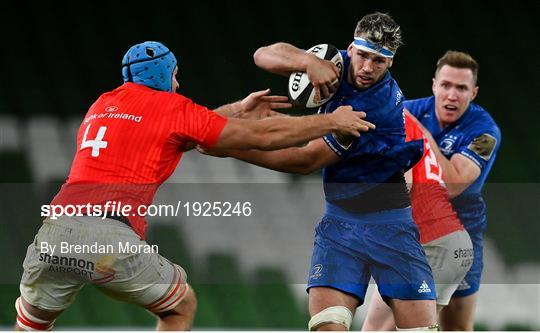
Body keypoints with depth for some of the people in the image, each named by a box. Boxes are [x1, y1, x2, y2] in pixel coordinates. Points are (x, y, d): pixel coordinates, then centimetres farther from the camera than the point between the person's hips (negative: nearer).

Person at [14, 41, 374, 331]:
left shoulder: (104, 104, 27)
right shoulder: (172, 106, 10)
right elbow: (263, 136, 13)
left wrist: (238, 109, 51)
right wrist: (333, 121, 24)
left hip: (57, 229, 4)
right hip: (112, 240, -4)